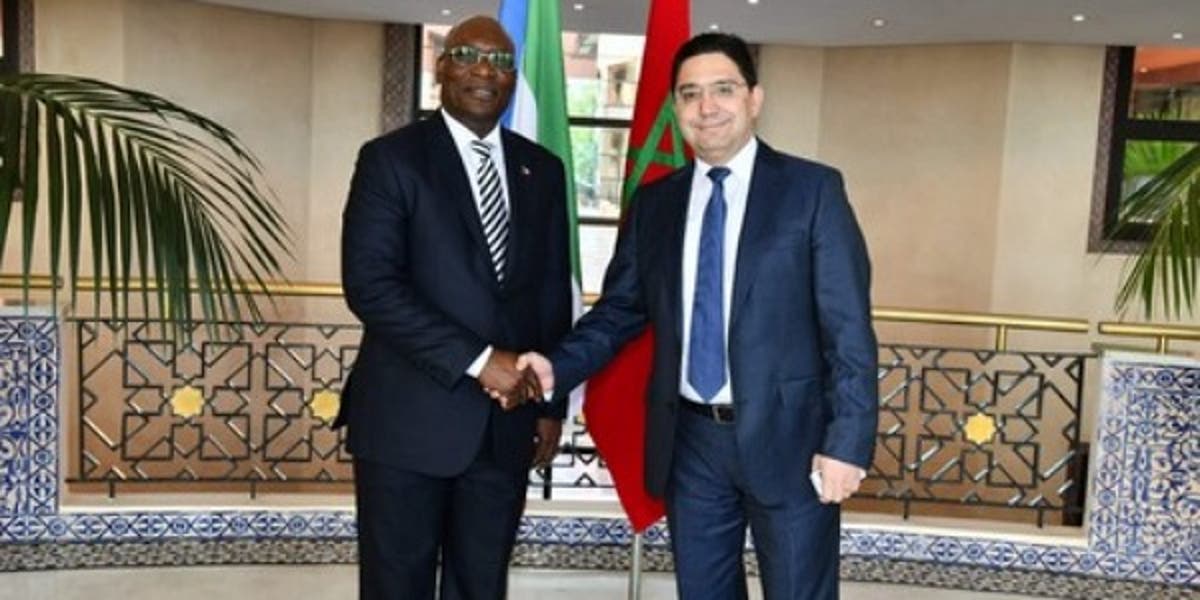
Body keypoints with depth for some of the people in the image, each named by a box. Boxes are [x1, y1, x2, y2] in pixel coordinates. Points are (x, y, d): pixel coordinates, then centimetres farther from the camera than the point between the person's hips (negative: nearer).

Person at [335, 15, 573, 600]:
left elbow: (553, 294, 13)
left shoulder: (543, 170, 10)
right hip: (408, 419, -4)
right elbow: (370, 285, -14)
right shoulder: (390, 158, -4)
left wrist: (551, 404, 8)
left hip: (506, 423, 4)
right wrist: (478, 360, -18)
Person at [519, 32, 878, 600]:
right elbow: (620, 309, 10)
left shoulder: (813, 189, -5)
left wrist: (847, 442, -13)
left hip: (786, 437, -4)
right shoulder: (654, 202, 8)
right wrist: (557, 366, -7)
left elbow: (848, 326, -8)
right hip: (690, 440, 4)